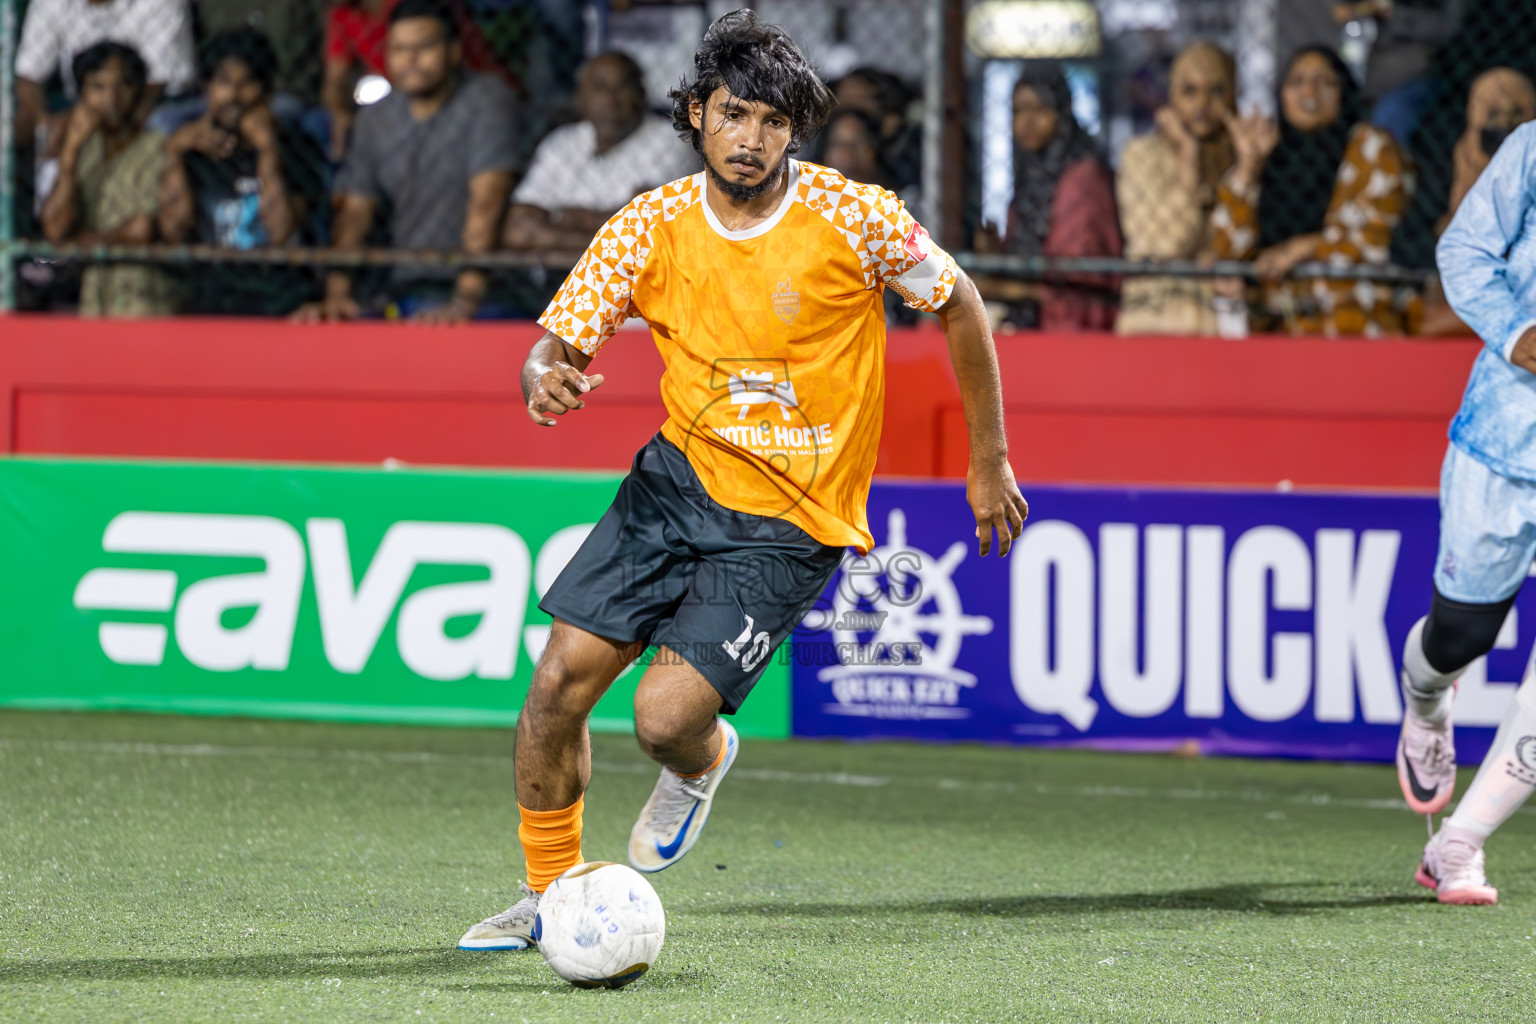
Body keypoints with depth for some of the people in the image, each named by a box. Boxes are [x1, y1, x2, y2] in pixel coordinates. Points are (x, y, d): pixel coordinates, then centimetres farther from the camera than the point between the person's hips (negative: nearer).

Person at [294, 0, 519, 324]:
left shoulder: (486, 100, -4)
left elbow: (487, 200, -15)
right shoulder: (376, 119, 14)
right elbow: (353, 212, 10)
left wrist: (466, 300, -26)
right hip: (406, 292, 5)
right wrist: (337, 295, -7)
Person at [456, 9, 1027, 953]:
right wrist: (547, 378, -31)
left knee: (666, 717, -16)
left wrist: (990, 461, 6)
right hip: (677, 478, 4)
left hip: (790, 522, -4)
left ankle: (702, 763, 24)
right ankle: (551, 892, 18)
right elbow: (559, 341, -5)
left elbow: (957, 304, 1)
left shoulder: (852, 218, -15)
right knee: (561, 681, -4)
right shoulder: (651, 227, -7)